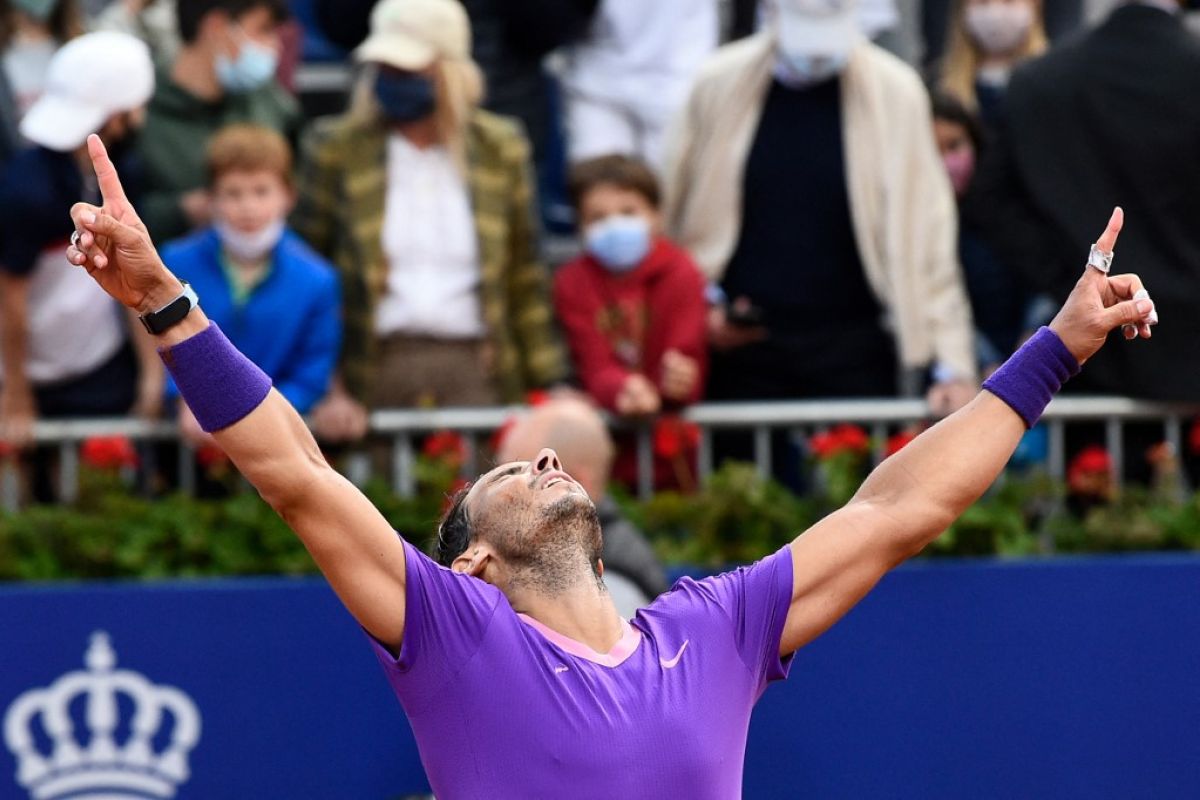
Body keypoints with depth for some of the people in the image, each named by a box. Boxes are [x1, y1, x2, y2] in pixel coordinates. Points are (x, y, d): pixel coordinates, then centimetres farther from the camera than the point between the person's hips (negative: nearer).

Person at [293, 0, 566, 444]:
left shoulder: (499, 149, 10)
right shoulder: (336, 148, 5)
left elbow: (524, 278, 14)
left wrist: (545, 388, 9)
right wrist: (326, 390, -5)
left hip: (473, 373, 1)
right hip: (374, 371, -1)